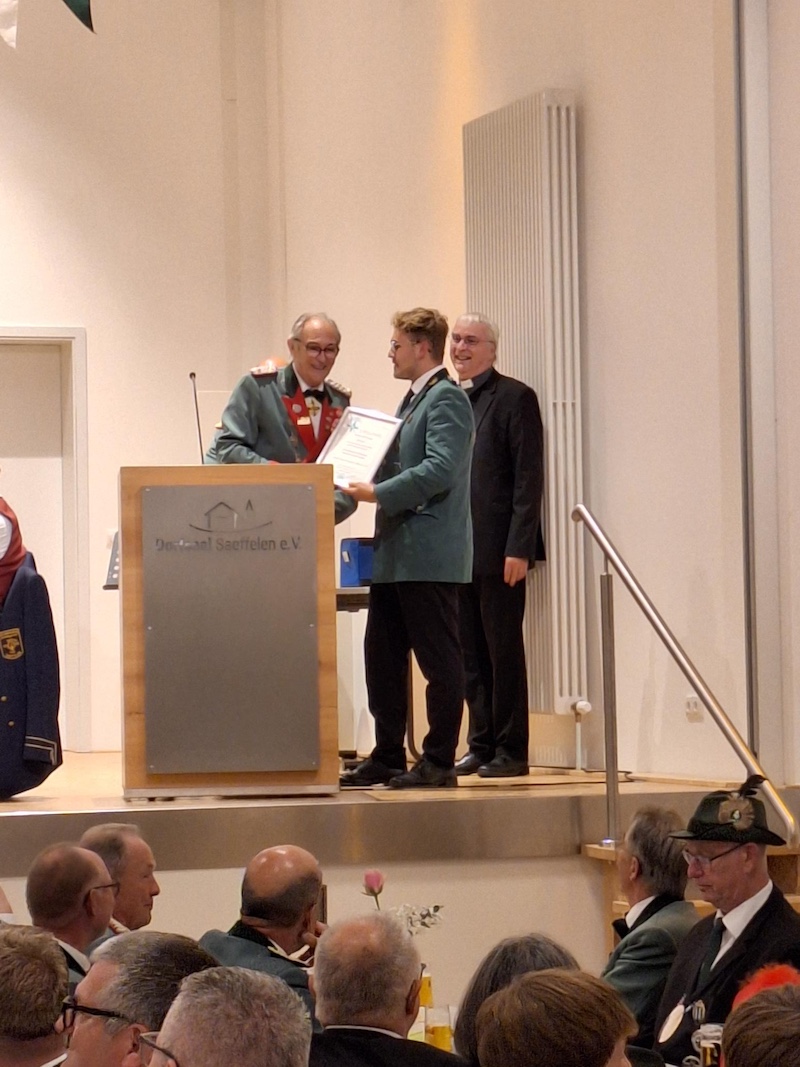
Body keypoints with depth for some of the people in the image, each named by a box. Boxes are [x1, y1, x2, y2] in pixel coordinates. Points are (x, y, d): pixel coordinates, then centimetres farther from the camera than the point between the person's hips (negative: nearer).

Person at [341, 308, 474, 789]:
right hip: (395, 554, 10)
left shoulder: (447, 398, -11)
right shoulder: (414, 399, 21)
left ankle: (439, 762, 0)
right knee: (383, 657, 11)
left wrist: (379, 493, -19)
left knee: (439, 660, -4)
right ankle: (387, 757, 18)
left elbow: (440, 470, -21)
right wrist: (361, 480, 10)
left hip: (429, 555, -10)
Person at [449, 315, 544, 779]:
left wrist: (519, 548, -16)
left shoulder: (515, 397, -5)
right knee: (470, 654, 9)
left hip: (499, 550, -7)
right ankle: (481, 746, 15)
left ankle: (512, 751, 3)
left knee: (503, 650, -2)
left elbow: (529, 477, -10)